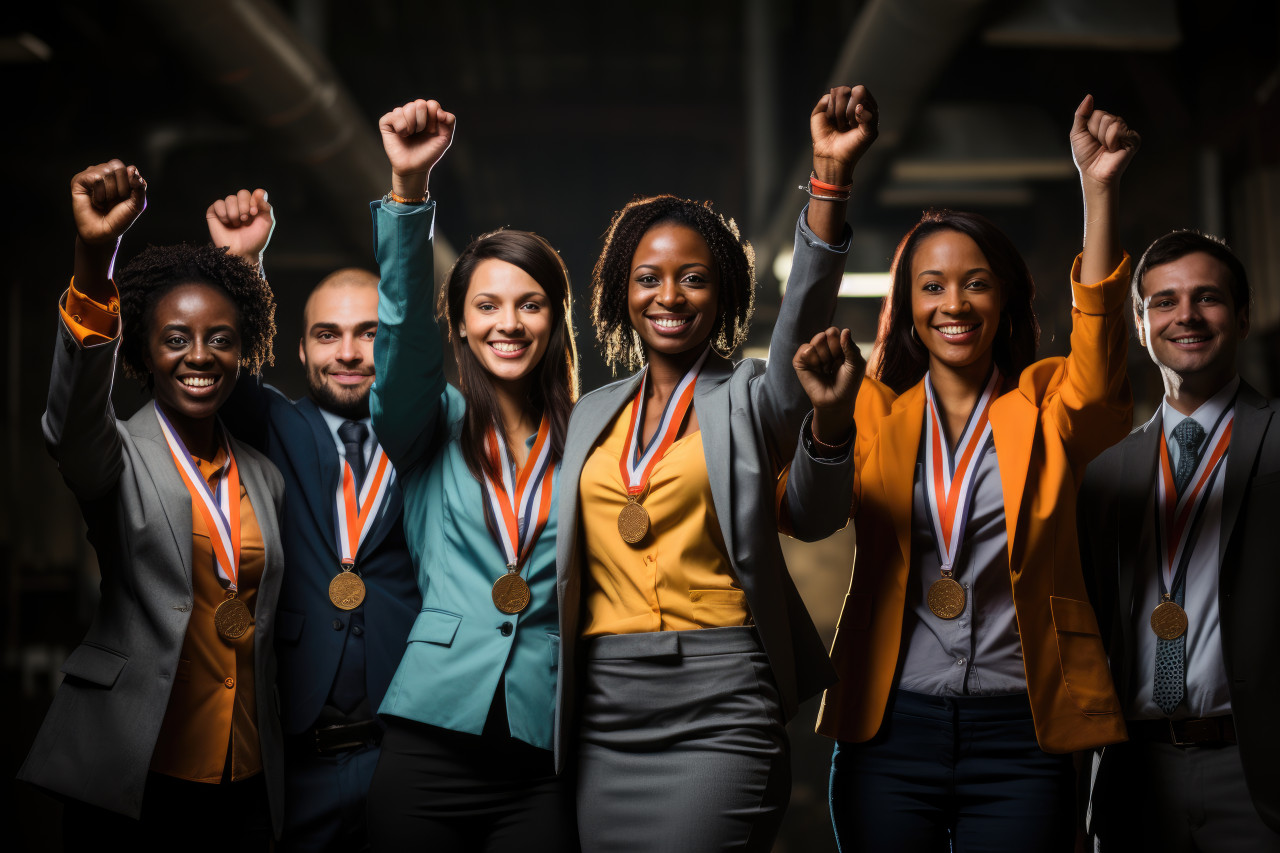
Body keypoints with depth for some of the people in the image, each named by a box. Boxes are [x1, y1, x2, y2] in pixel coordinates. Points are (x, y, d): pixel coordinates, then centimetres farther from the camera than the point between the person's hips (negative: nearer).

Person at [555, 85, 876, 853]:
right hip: (603, 713, 4)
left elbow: (803, 320, -17)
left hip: (716, 713, -4)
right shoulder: (594, 415, 17)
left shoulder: (751, 399, 3)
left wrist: (832, 174, -30)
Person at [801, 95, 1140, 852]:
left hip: (1020, 736, -1)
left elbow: (1099, 353, -15)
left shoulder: (1046, 406, 6)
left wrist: (1100, 194, -26)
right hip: (890, 732, 1)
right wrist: (828, 415, -25)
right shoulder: (877, 408, 9)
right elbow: (813, 511, -5)